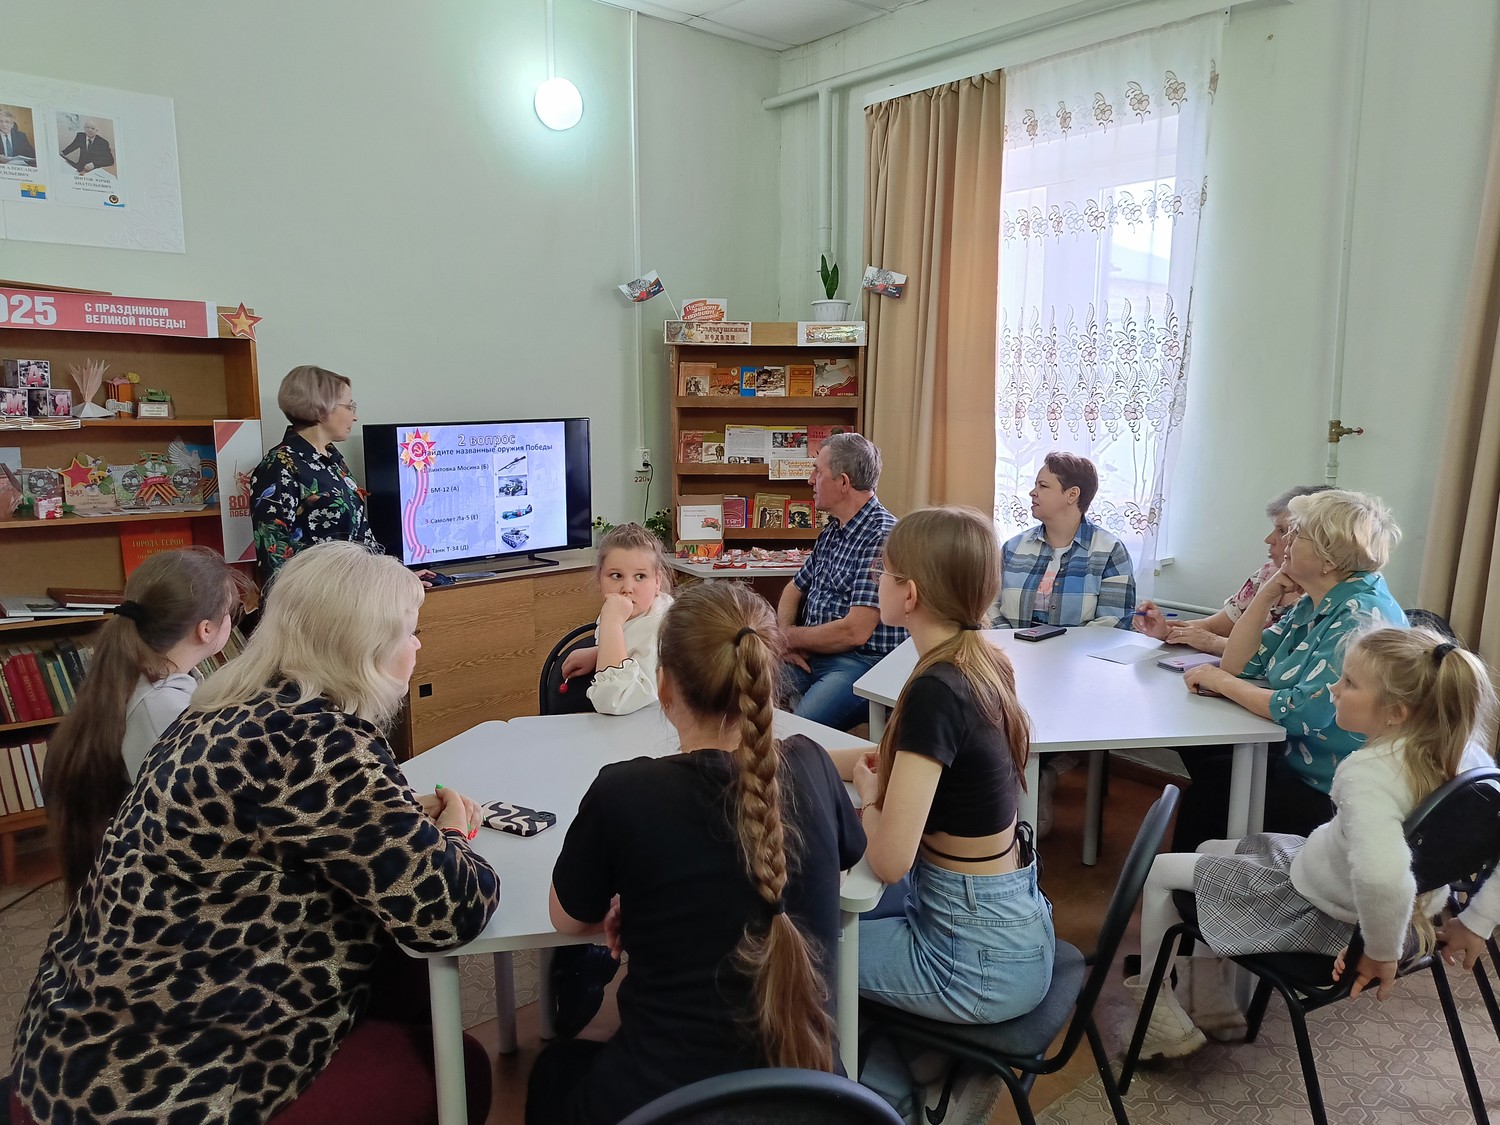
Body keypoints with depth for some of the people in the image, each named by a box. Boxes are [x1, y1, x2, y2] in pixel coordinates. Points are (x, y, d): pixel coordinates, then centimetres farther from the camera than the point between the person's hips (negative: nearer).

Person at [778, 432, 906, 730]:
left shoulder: (882, 537, -16)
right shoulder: (833, 530, 14)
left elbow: (855, 632, -21)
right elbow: (795, 589, 24)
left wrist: (791, 636, -5)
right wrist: (784, 635, 2)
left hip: (863, 662, -8)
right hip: (810, 653, 8)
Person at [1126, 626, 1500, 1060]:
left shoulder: (1367, 773, -36)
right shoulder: (1461, 751, -11)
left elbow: (1381, 877, -51)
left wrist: (1381, 952, -32)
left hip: (1322, 916, -8)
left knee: (1158, 871, 4)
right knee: (1212, 849, 25)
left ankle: (1163, 1020, 18)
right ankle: (1219, 1007, 34)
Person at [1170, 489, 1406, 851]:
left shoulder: (1362, 619, -25)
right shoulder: (1314, 604, 5)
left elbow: (1303, 713, -31)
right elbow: (1238, 665, 4)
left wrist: (1222, 682, -17)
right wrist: (1267, 594, -5)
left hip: (1330, 794, -8)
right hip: (1294, 761, 8)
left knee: (1209, 784, -7)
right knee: (1197, 748, -1)